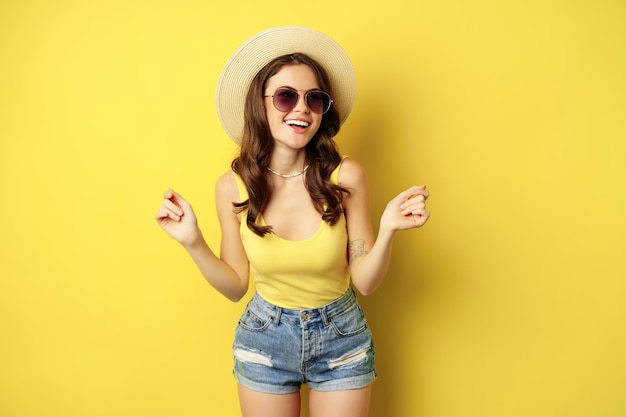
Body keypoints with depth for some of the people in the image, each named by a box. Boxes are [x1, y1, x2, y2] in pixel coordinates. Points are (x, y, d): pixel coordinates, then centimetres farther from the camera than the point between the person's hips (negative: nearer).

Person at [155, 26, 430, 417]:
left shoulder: (346, 176, -18)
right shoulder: (233, 187, -13)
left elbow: (365, 281, -12)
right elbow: (236, 286, -4)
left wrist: (388, 230, -28)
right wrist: (193, 242, -17)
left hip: (340, 339, -1)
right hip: (264, 339, 1)